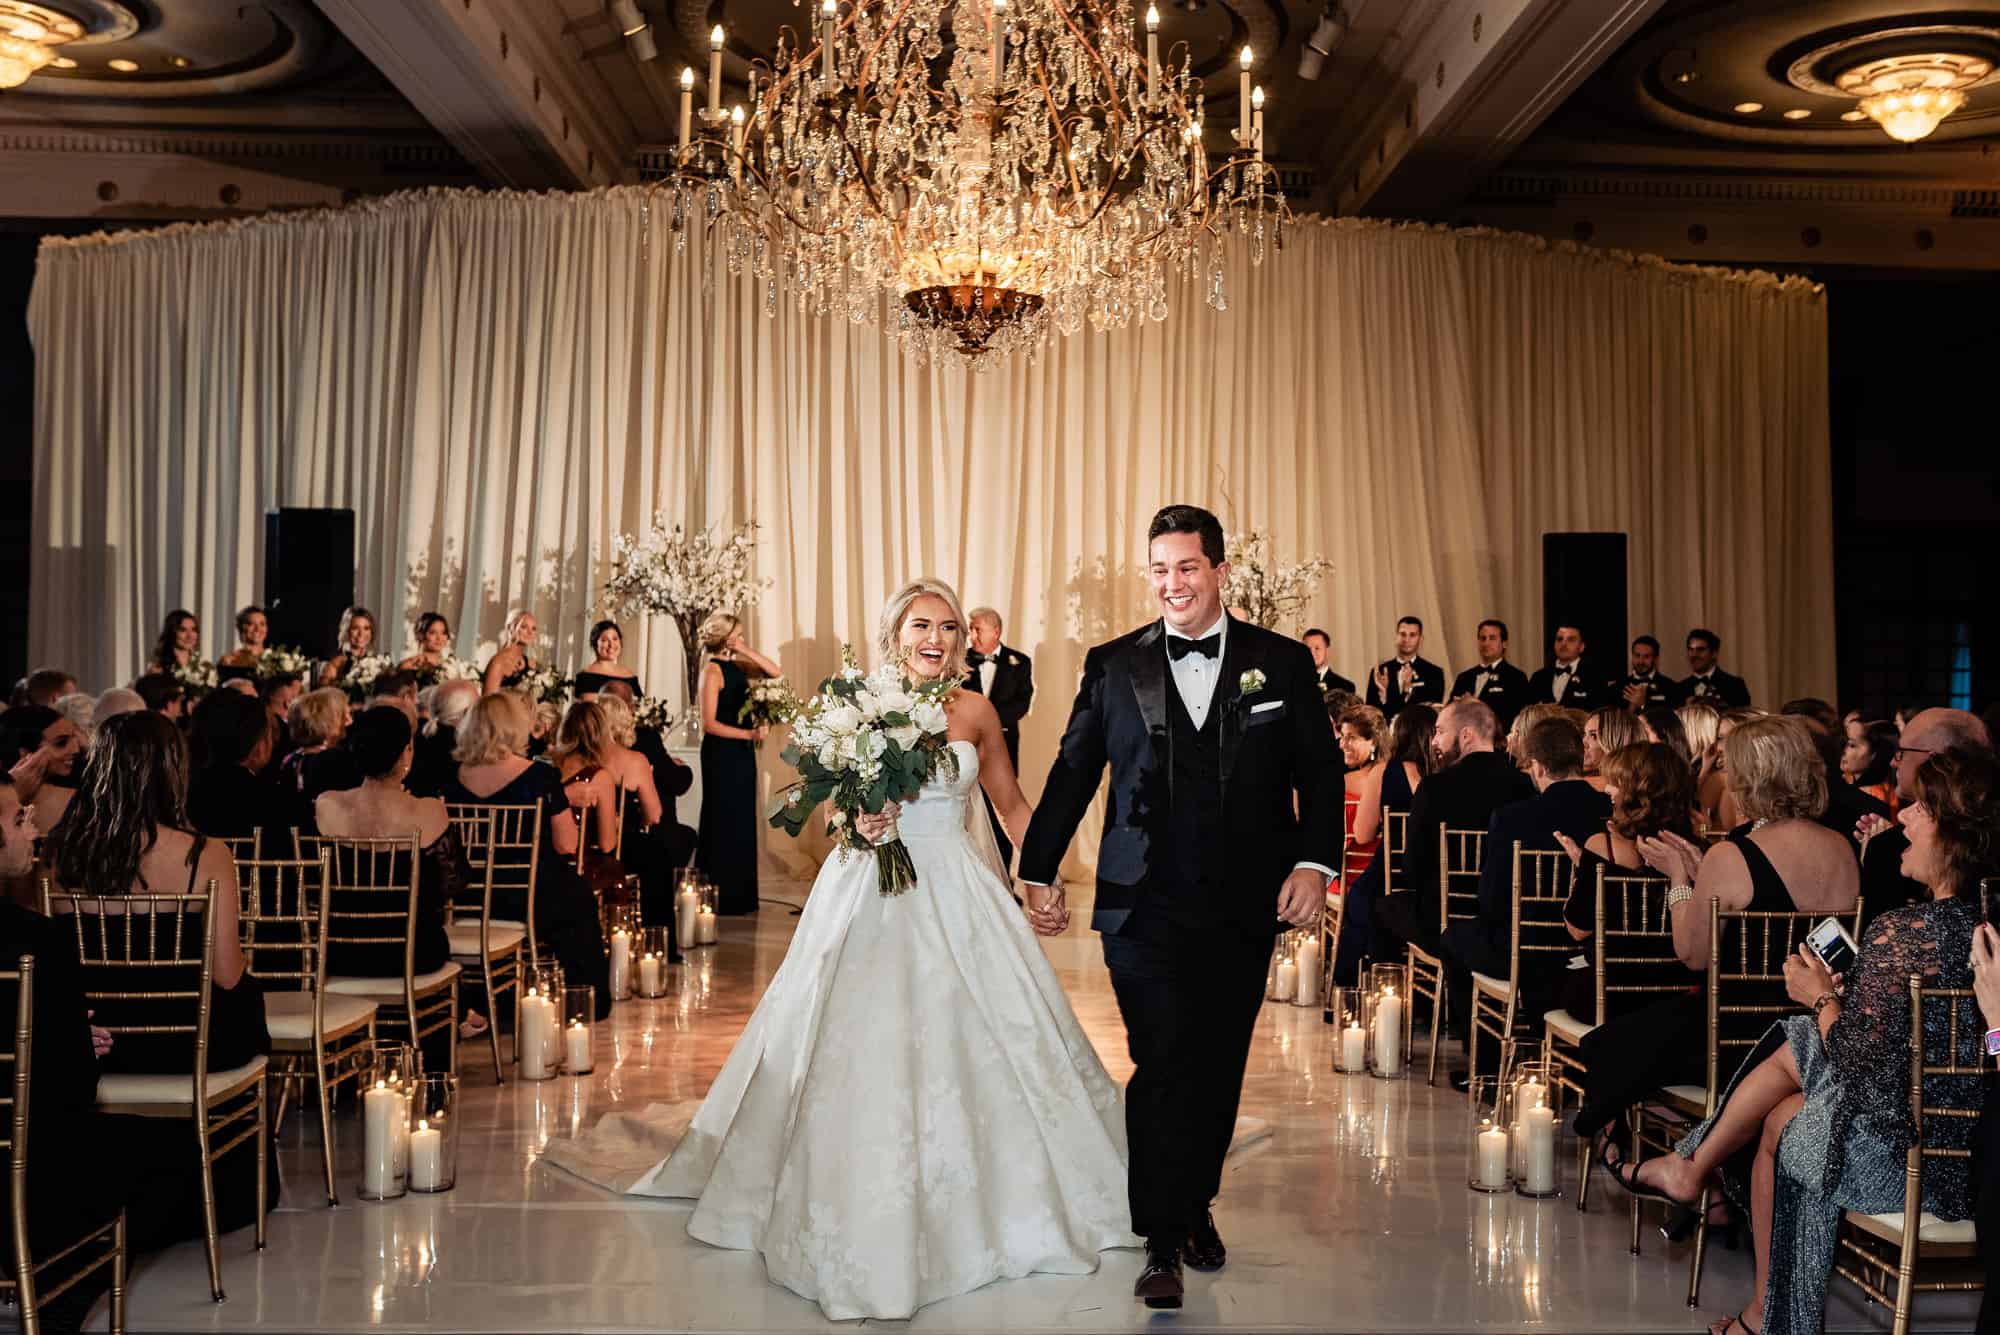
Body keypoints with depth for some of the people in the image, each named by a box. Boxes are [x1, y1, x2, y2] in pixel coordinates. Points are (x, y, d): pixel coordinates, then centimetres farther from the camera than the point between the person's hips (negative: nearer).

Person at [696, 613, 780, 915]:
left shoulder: (737, 666, 9)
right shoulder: (713, 670, -12)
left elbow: (776, 672, 5)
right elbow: (709, 723, -16)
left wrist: (747, 652, -4)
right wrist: (749, 734, -19)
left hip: (742, 753, 8)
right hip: (721, 753, -8)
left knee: (743, 824, 11)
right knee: (722, 824, -1)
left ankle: (739, 896, 19)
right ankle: (717, 897, 7)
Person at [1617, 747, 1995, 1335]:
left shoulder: (1902, 933, -26)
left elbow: (1860, 1061, -20)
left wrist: (1822, 998, -2)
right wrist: (1845, 994, 5)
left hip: (1907, 1163, -7)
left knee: (1781, 1123, 22)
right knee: (1794, 1046, 20)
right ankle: (1692, 1168, 36)